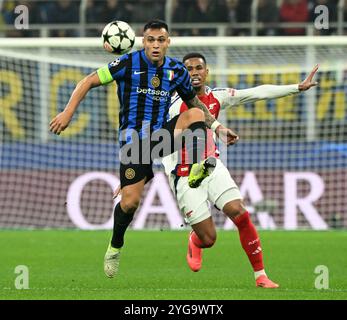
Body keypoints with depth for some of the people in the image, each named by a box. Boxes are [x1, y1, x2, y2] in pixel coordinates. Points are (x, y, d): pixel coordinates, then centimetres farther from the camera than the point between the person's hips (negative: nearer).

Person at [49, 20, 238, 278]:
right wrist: (68, 113, -16)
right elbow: (89, 82, -7)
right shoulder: (128, 64, -9)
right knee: (130, 201, -9)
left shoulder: (177, 70, 3)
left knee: (195, 114, -21)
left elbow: (194, 102, 19)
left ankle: (197, 171, -29)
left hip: (160, 134, 3)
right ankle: (115, 248, 16)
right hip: (133, 139, -3)